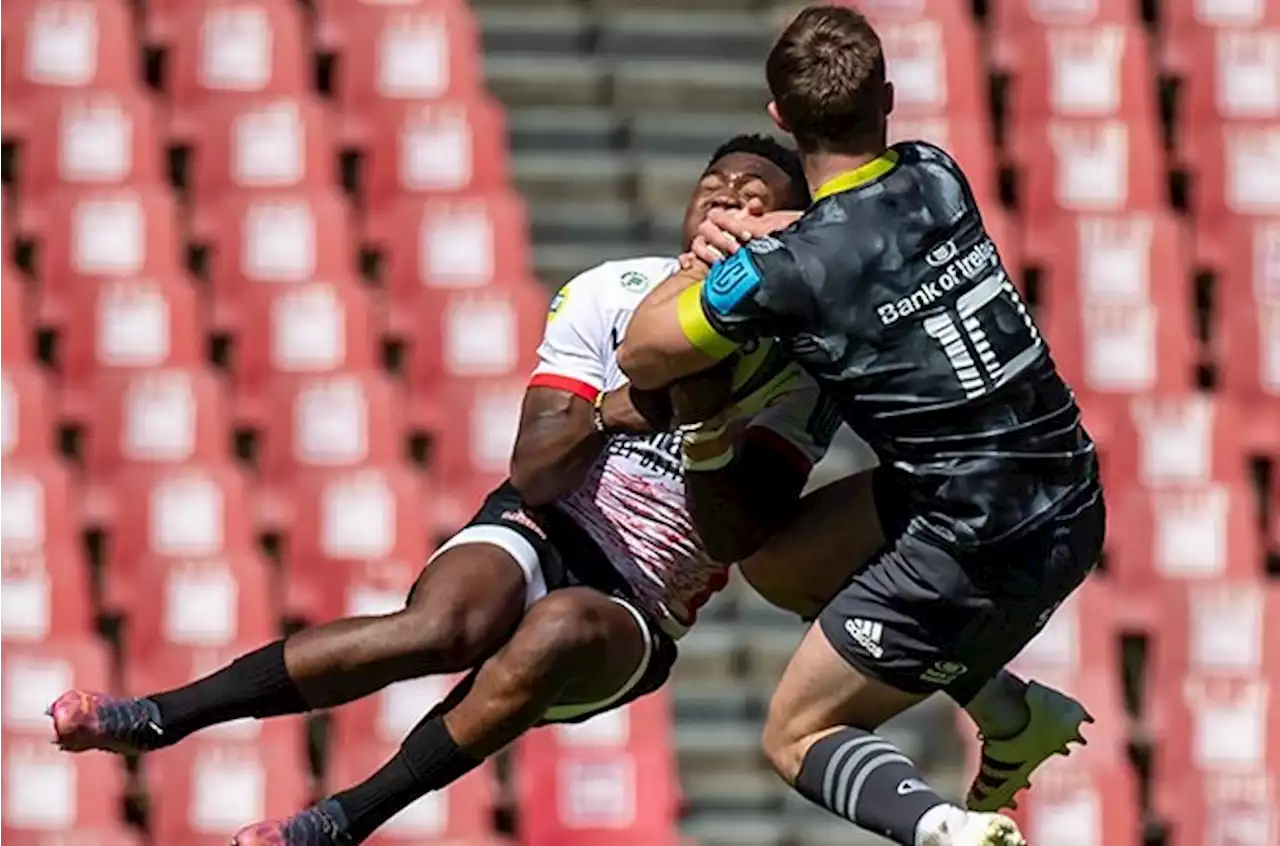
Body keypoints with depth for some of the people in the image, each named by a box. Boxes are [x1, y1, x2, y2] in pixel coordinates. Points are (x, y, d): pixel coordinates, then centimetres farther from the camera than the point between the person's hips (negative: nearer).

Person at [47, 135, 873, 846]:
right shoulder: (611, 294, 3)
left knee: (559, 629, -37)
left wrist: (703, 400, -26)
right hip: (543, 531, 1)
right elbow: (533, 474, -5)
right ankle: (156, 718, -37)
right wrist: (603, 414, -25)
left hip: (636, 615, -1)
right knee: (447, 625, -34)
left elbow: (745, 532, -14)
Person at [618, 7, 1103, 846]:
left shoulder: (788, 270, -17)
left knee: (795, 736, 6)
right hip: (1073, 506, 7)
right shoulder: (938, 177, 0)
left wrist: (696, 267, 15)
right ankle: (1019, 714, 23)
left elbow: (642, 357, -2)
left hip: (981, 549, -7)